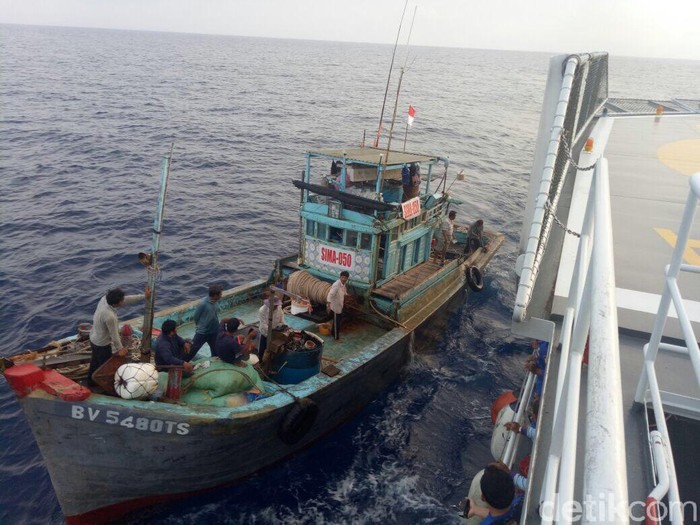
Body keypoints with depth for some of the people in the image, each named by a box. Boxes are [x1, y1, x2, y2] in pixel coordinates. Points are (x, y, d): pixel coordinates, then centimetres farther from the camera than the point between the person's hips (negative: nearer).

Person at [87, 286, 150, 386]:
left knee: (95, 361, 30)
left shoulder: (104, 299, -19)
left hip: (94, 339, 8)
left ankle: (91, 381, 51)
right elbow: (114, 334, -24)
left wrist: (144, 296, -6)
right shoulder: (110, 316, -39)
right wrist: (120, 349, -7)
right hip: (102, 344, -8)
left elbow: (126, 300, -8)